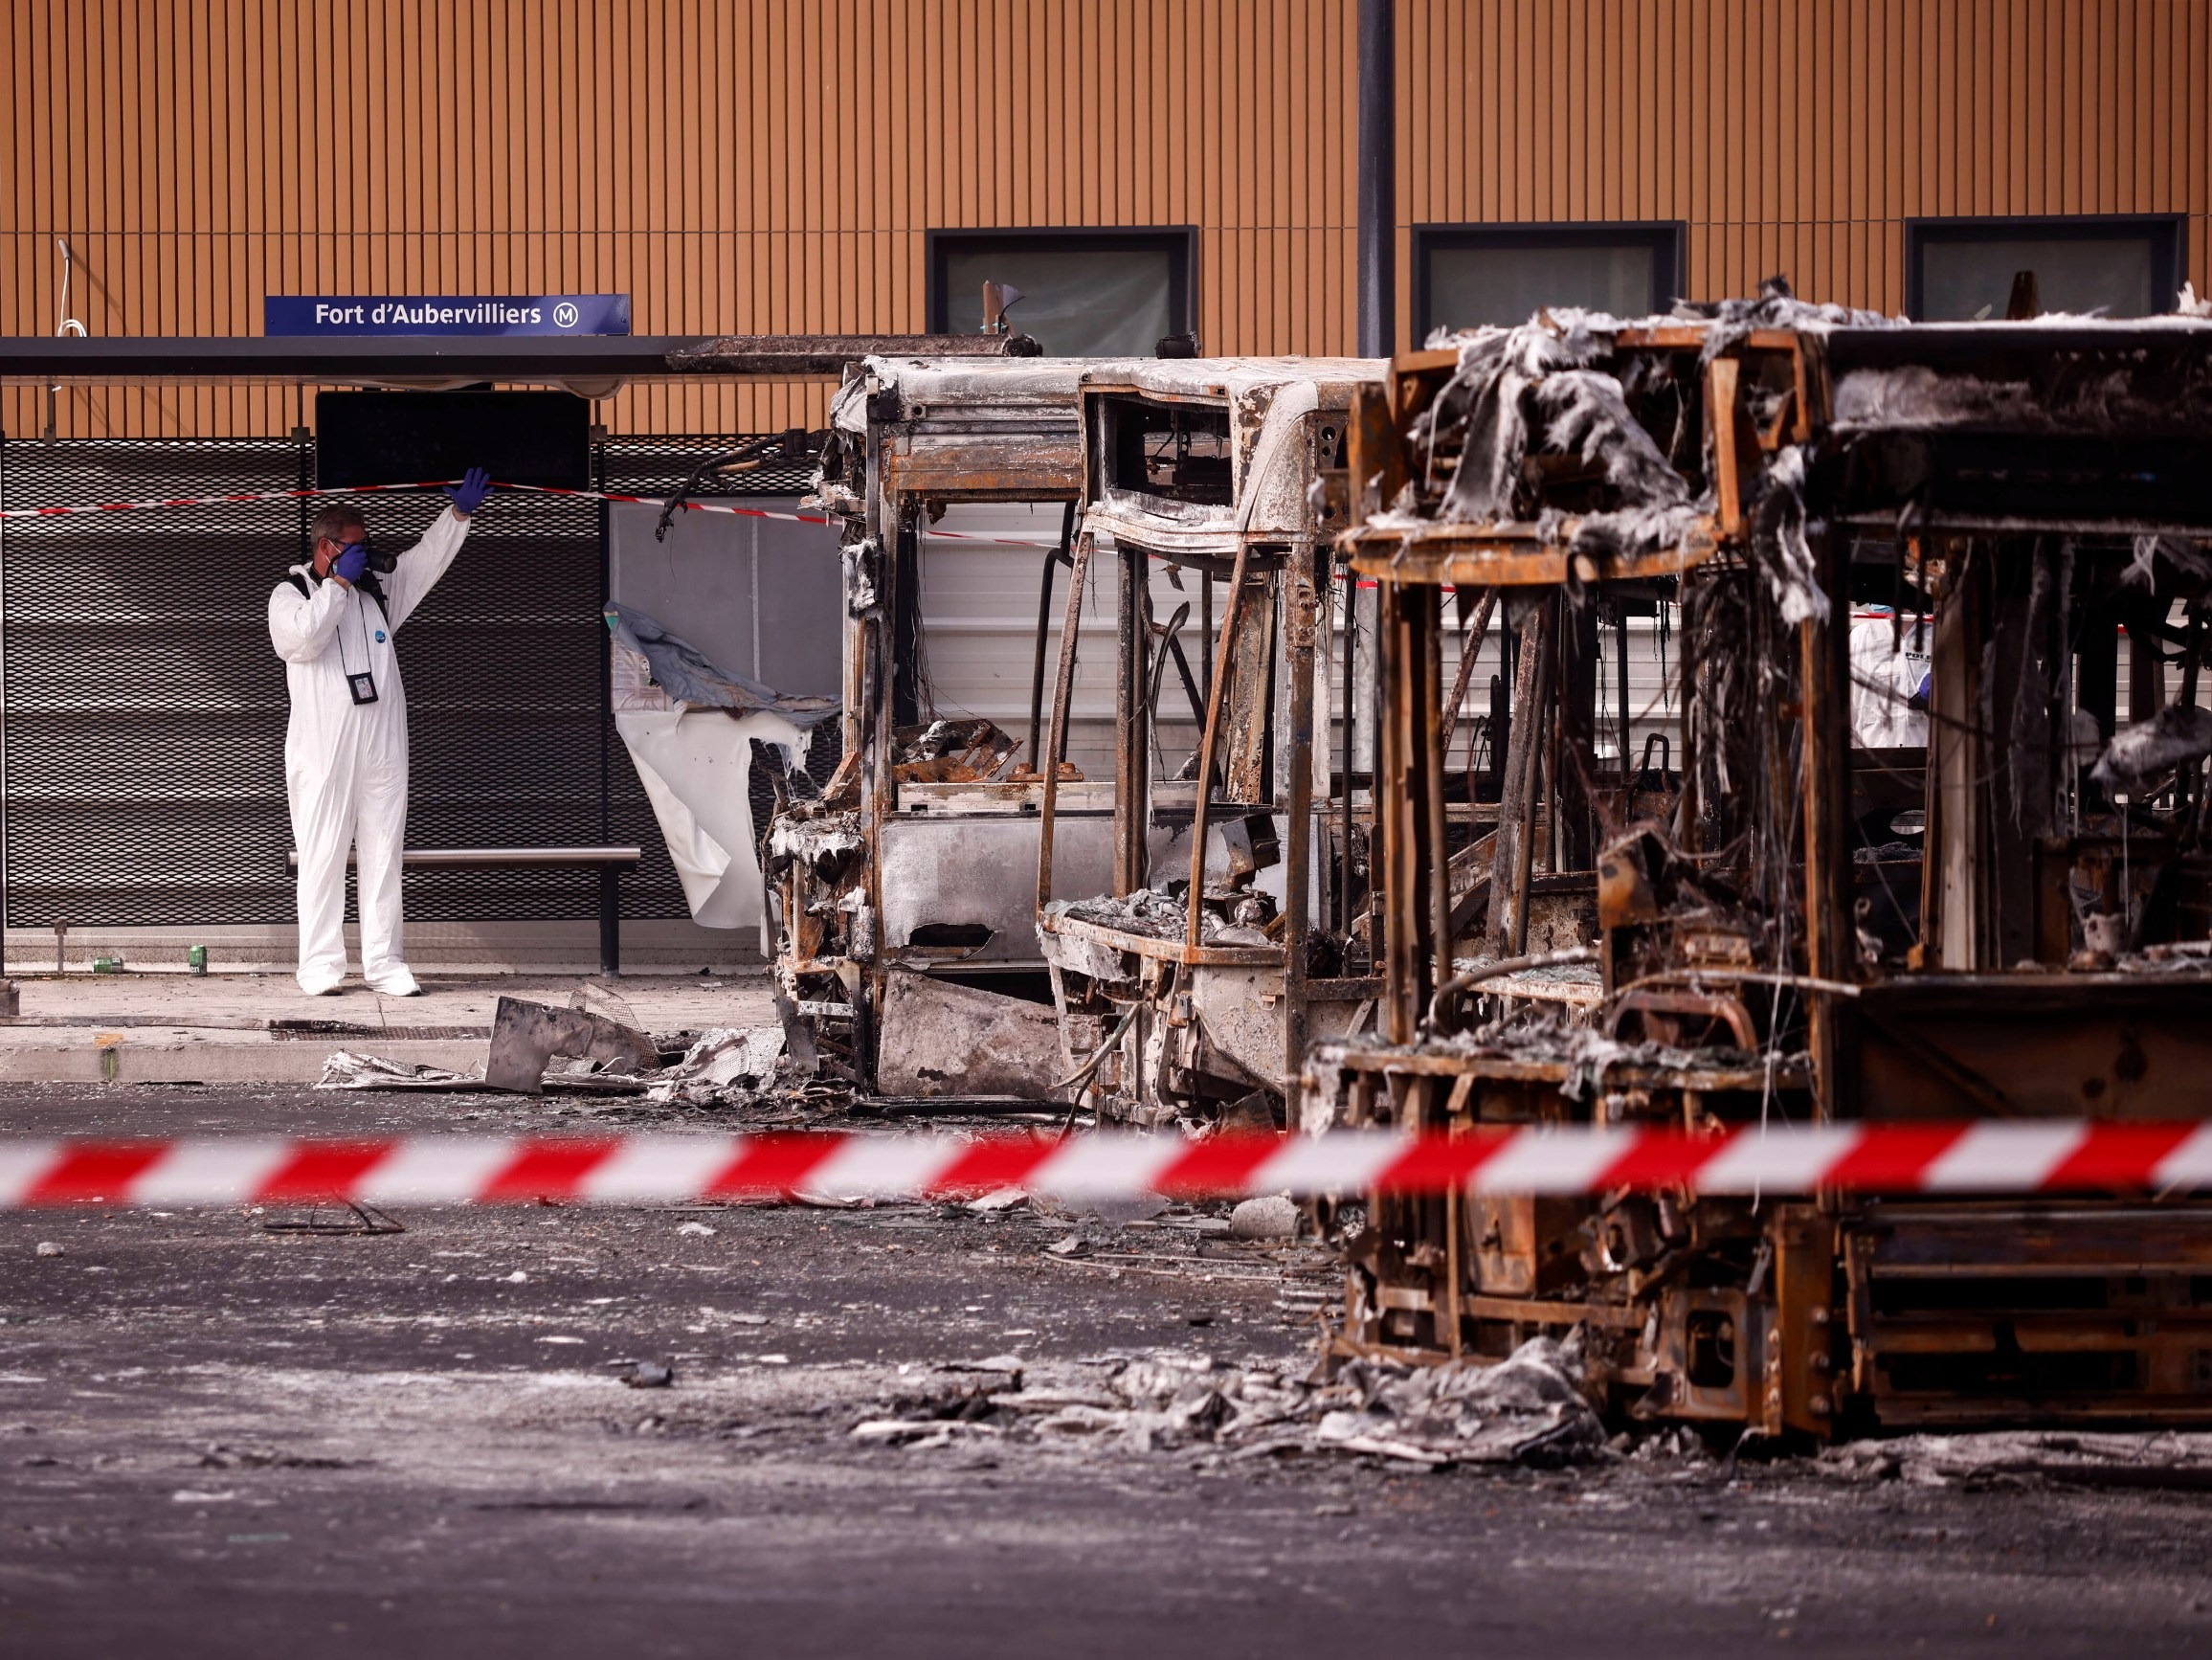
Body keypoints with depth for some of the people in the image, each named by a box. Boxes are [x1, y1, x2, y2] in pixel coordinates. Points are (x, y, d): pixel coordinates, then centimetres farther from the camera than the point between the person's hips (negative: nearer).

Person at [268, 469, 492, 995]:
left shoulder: (378, 589, 16)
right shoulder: (290, 595, 4)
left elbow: (427, 559, 22)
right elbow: (303, 637, -15)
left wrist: (458, 514, 11)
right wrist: (338, 582, -9)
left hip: (382, 746, 4)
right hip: (322, 749, -4)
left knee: (383, 853, 3)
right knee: (323, 855, -5)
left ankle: (383, 961, 6)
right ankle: (320, 965, -2)